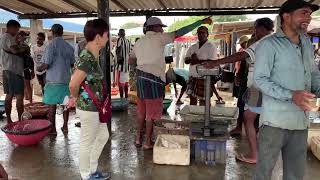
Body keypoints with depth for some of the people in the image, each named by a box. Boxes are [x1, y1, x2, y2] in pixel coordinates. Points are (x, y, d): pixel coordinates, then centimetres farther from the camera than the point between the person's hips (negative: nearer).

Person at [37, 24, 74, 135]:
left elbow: (46, 64, -15)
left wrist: (39, 69, 5)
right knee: (65, 104, 12)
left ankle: (52, 129, 12)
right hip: (66, 79, 5)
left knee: (52, 105, 5)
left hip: (53, 80, -5)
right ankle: (65, 126, 20)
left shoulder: (51, 46, -11)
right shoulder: (69, 47, 4)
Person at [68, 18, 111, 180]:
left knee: (103, 136, 22)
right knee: (87, 143, 8)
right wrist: (75, 97, -8)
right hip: (89, 108, -10)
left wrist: (75, 98, 13)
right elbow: (73, 84, -29)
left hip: (95, 107, 10)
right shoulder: (87, 58, -24)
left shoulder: (91, 55, 6)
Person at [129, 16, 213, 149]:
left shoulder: (139, 42, 15)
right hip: (153, 79, -8)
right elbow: (180, 33, -12)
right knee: (152, 113, 2)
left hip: (141, 77, 8)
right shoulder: (158, 38, -6)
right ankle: (148, 143, 11)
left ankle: (138, 139, 25)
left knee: (141, 111, 16)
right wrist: (201, 22, -9)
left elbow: (131, 61, 21)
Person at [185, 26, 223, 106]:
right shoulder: (193, 47, 14)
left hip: (204, 78, -5)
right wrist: (192, 59, -15)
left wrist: (197, 61, -13)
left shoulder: (211, 47, -3)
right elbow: (186, 60, 6)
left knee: (203, 101, -2)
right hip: (192, 76, 6)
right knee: (192, 98, 10)